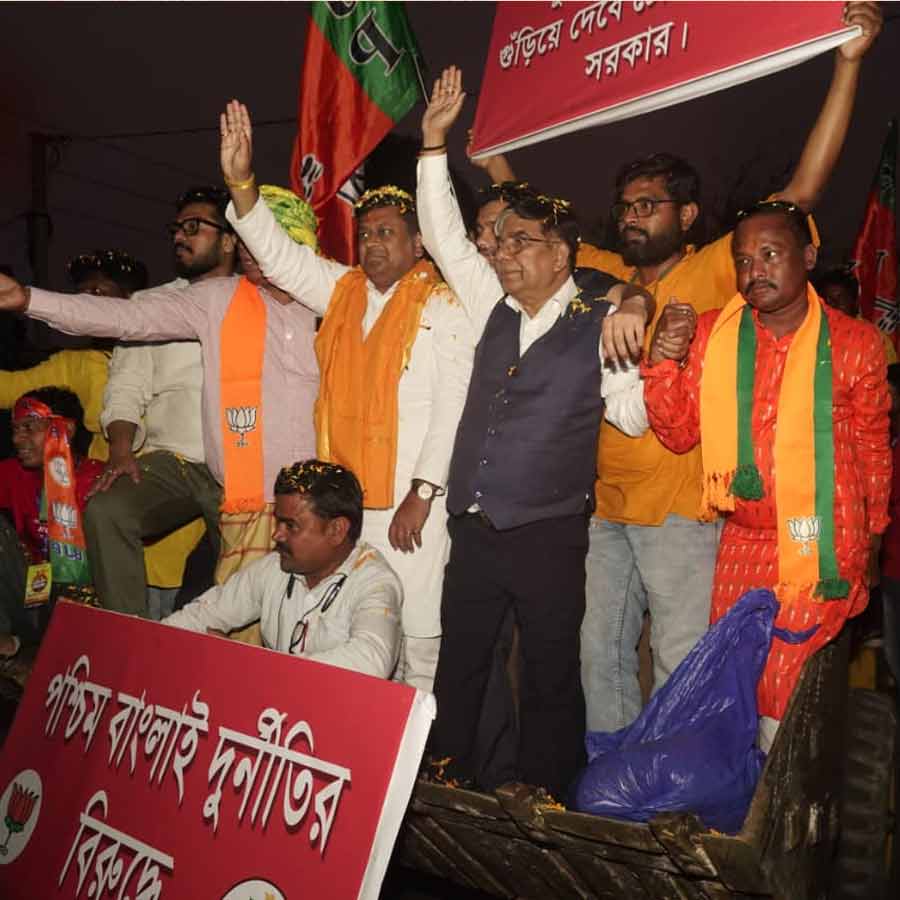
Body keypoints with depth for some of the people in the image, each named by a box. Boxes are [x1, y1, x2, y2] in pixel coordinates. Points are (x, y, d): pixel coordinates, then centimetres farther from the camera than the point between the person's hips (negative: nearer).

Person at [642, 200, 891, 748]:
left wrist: (868, 540, 14)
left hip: (821, 548, -3)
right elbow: (680, 435, 3)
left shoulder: (855, 343, -4)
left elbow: (872, 450, 7)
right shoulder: (710, 335, 2)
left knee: (785, 694, -3)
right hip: (742, 541, 3)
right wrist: (665, 361, -12)